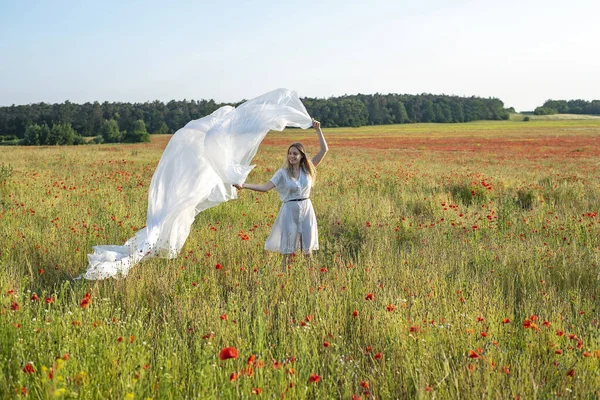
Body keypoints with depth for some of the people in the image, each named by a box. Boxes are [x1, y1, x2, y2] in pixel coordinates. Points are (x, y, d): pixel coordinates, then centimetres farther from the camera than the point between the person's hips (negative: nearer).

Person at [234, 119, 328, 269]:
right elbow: (265, 187, -12)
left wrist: (318, 130, -7)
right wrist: (244, 185, -23)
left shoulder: (308, 169, 1)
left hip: (306, 210, 2)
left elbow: (324, 149, -3)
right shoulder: (283, 172, -4)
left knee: (308, 248, 8)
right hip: (290, 211, -2)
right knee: (288, 249, 3)